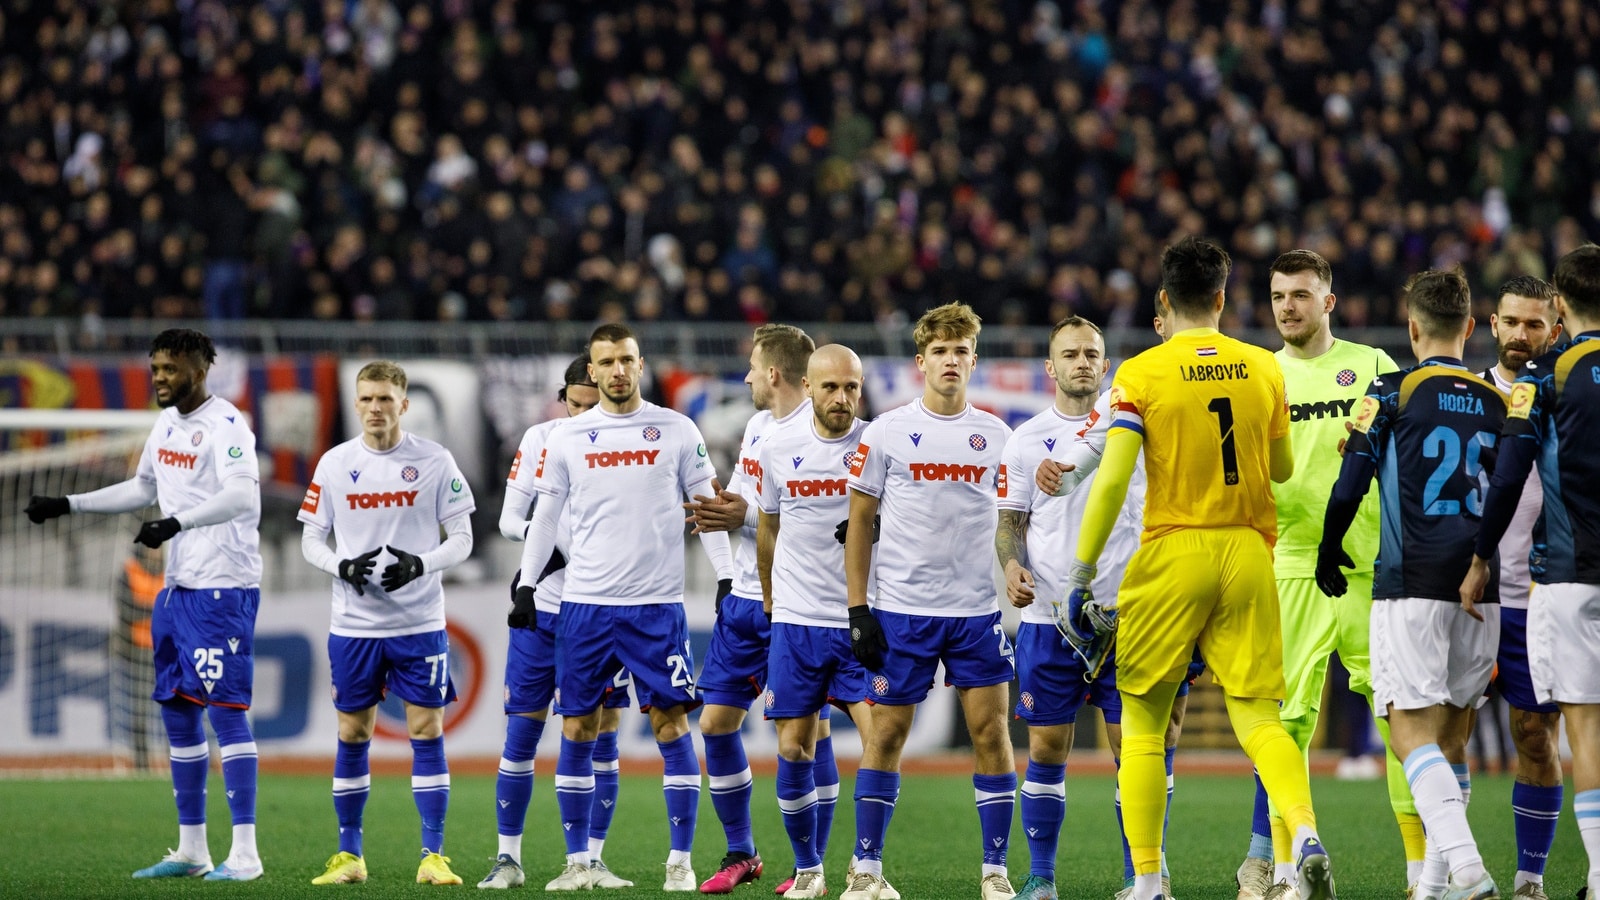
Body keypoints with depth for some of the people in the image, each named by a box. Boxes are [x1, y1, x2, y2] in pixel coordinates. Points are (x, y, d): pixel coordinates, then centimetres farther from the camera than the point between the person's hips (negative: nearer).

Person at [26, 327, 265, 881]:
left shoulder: (225, 425, -13)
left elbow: (241, 495, -29)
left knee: (225, 709, -11)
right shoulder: (167, 424, 14)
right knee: (178, 712, 11)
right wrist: (68, 504, 27)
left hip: (223, 586, -9)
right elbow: (143, 488, 29)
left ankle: (244, 853, -11)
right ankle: (191, 850, 19)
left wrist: (177, 523, -41)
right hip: (179, 586, 9)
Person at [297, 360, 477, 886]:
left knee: (427, 731, -4)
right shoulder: (334, 464, 3)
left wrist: (419, 564, -18)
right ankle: (349, 854, 14)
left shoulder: (435, 462, -2)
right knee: (352, 734, 5)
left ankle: (433, 856, -1)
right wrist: (343, 567, -14)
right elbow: (311, 539, 7)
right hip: (354, 625, 2)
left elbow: (461, 539, 1)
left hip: (420, 624, -2)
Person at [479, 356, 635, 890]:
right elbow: (509, 518, 0)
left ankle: (593, 860, 8)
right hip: (542, 607, 1)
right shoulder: (541, 440, -1)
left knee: (601, 735, 0)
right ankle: (508, 858, 10)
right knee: (522, 730, 2)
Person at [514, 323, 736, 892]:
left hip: (657, 606, -1)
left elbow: (708, 506, 6)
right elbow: (545, 514, 13)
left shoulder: (677, 431, 4)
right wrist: (526, 583, 6)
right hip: (585, 604, 2)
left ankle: (681, 861, 1)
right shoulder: (566, 437, 7)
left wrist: (727, 577, -1)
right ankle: (578, 861, 9)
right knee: (577, 729, 2)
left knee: (671, 725, -4)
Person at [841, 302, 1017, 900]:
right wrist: (858, 609, -2)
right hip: (901, 610, -1)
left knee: (991, 730, -3)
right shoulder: (886, 433, 1)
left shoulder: (995, 436, 7)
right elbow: (860, 521, 3)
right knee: (886, 732, 1)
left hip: (977, 610, 1)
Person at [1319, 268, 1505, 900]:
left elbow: (1350, 486, -4)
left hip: (1412, 586, -5)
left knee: (1413, 730, -9)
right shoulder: (1497, 403, 11)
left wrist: (1328, 556, 11)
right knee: (1451, 736, 14)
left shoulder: (1393, 392, -2)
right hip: (1479, 590, 5)